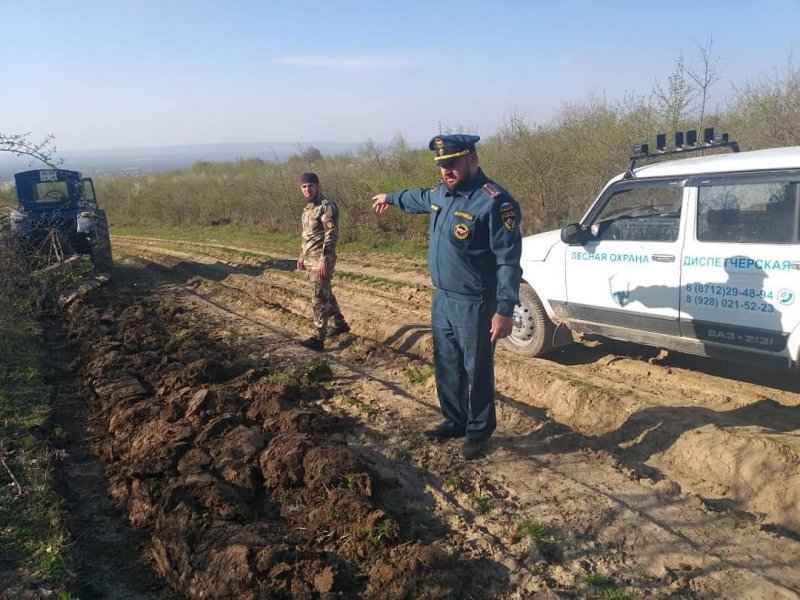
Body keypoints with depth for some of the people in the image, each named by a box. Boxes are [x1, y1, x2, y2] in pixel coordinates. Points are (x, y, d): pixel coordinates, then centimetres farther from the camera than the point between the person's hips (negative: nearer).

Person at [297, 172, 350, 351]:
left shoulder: (326, 207, -15)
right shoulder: (308, 208, 14)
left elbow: (331, 236, -22)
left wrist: (324, 260, -26)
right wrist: (302, 256, 21)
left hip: (321, 260, -10)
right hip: (311, 260, 10)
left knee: (319, 298, -9)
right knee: (326, 294, 20)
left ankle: (318, 338, -7)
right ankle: (340, 324, 35)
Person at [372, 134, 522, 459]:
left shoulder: (494, 202, -20)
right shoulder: (442, 192, 6)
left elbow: (509, 259, -22)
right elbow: (421, 198, 32)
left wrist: (505, 310, -26)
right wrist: (391, 198, 48)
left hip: (474, 306, -8)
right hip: (442, 299, 8)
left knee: (477, 372, 6)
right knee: (447, 368, 19)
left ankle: (478, 432, 23)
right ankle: (454, 421, 36)